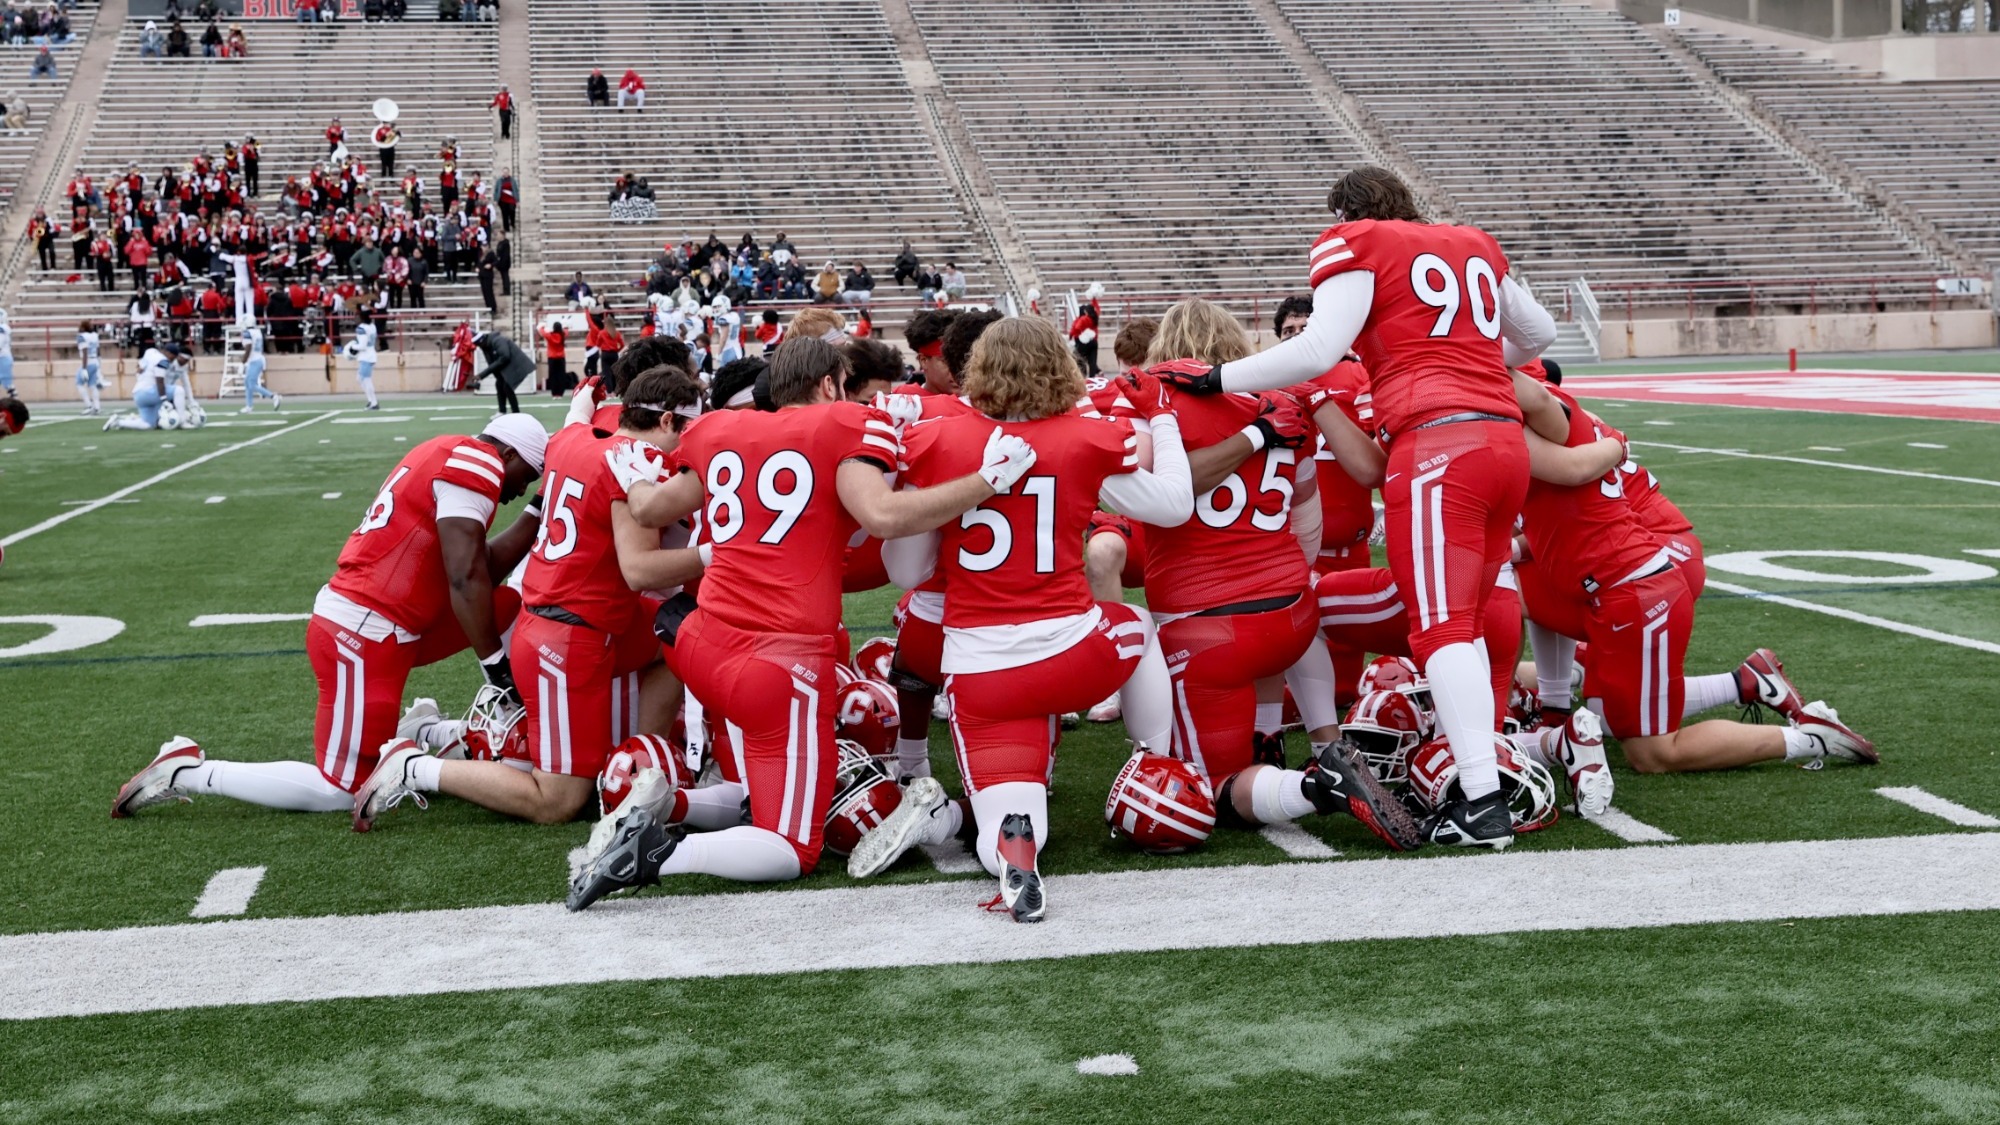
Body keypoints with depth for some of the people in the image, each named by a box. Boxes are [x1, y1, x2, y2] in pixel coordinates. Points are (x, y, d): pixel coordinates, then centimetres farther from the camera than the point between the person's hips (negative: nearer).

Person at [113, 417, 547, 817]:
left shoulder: (449, 457, 16)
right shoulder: (476, 466, -13)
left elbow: (483, 568, 14)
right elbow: (466, 579, -18)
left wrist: (540, 511, 17)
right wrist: (496, 665, -12)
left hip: (377, 624, 10)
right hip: (366, 636, -10)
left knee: (511, 606, 12)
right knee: (341, 793, -2)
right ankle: (190, 772, 2)